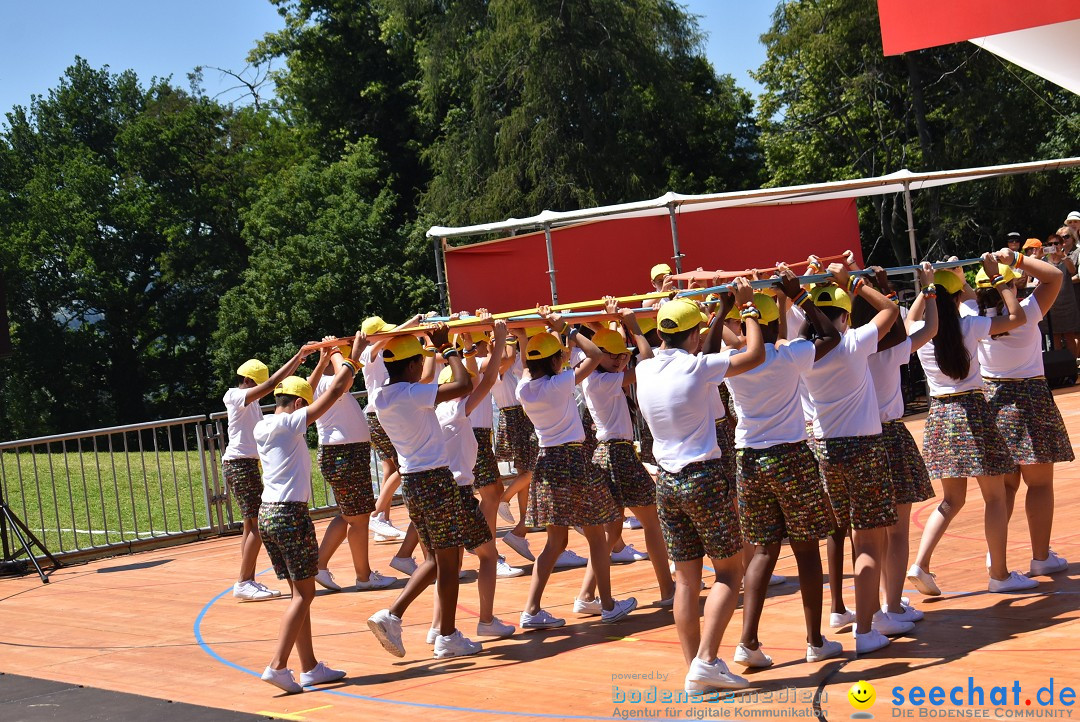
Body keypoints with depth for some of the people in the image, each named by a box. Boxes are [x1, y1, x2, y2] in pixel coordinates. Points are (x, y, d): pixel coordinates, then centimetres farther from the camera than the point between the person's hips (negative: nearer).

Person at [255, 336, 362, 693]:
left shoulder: (262, 427, 14)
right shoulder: (292, 423, -9)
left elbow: (303, 391, 29)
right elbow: (336, 389, -10)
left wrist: (331, 355, 33)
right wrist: (352, 356, 5)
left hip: (267, 513, 9)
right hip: (291, 514, -9)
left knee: (300, 592, 13)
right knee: (303, 593, -3)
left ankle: (310, 667, 14)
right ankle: (278, 665, -11)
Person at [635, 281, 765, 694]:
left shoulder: (645, 370, 5)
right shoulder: (694, 368, -14)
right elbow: (755, 354, -8)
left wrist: (722, 313, 24)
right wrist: (747, 307, 4)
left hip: (667, 482, 6)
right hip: (704, 478, -6)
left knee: (686, 578, 9)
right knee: (729, 571, 3)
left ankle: (694, 671, 8)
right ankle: (707, 660, -9)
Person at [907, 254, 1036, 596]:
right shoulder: (969, 327, -10)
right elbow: (1016, 317, -2)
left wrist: (932, 284, 25)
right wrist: (998, 278, 3)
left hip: (938, 415, 5)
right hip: (972, 411, -5)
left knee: (952, 499, 15)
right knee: (995, 496, 6)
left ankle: (920, 565, 1)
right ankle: (1000, 574, 9)